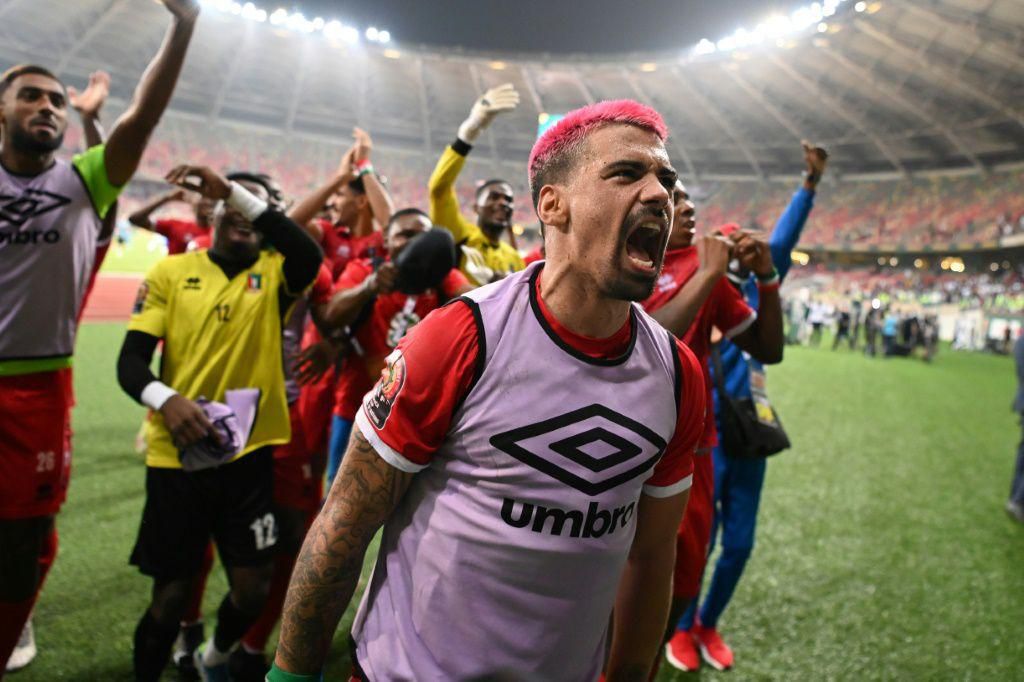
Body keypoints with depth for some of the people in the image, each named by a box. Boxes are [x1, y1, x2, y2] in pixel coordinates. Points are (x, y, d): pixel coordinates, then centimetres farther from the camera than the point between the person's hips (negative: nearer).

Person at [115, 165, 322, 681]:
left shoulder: (274, 274, 2)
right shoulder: (171, 271, 3)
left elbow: (310, 254, -22)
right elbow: (130, 360, -2)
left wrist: (234, 189, -24)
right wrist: (165, 399, -24)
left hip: (249, 453, 1)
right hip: (177, 456, 0)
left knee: (253, 587, 7)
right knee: (171, 592, 9)